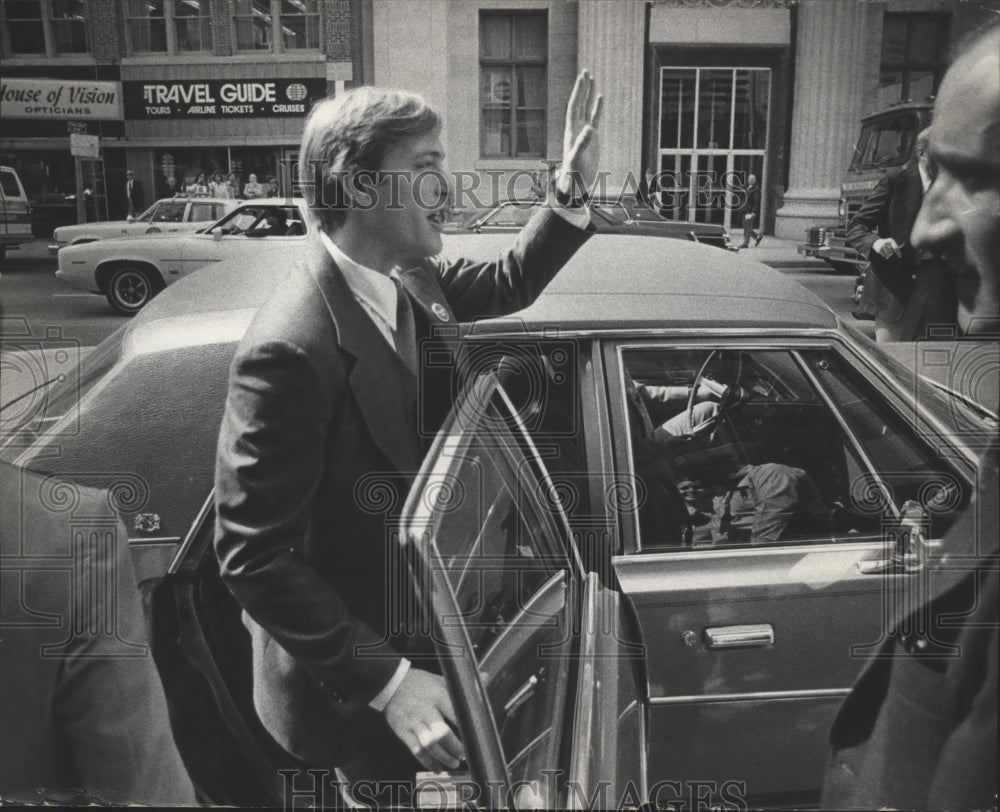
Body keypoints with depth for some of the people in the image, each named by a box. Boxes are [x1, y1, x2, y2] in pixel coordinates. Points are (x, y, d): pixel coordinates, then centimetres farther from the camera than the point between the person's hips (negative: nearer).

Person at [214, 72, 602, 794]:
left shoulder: (412, 278, -6)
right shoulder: (291, 351, -31)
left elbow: (510, 284, 13)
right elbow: (253, 557, -27)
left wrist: (573, 190, -3)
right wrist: (387, 682, -28)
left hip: (424, 624, 8)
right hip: (351, 681, -8)